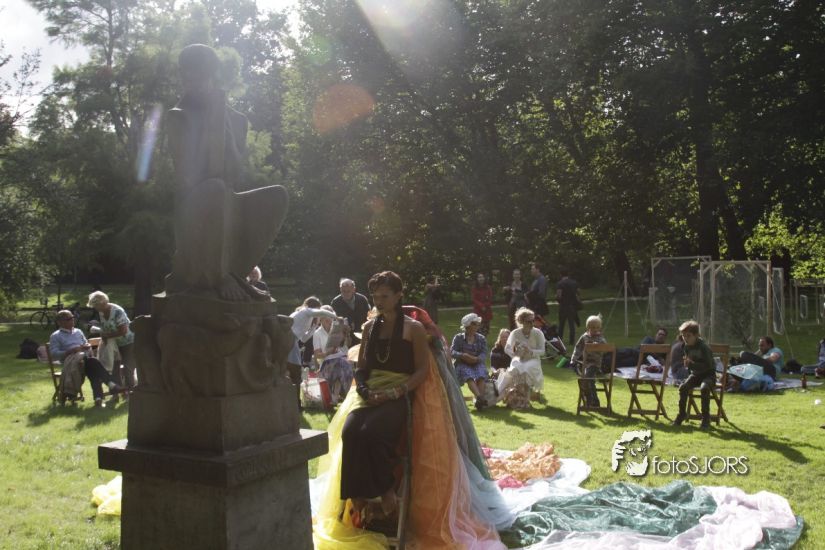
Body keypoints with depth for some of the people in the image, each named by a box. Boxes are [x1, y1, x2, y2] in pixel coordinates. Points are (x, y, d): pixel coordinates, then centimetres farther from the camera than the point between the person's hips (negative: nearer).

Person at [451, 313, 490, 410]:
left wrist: (476, 359, -22)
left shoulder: (481, 338, 15)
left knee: (481, 374, -32)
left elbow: (484, 354, 1)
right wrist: (462, 355, -25)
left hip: (477, 363, 2)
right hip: (462, 364, -2)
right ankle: (479, 397, -54)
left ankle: (479, 400, -45)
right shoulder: (458, 338, 9)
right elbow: (452, 352, -4)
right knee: (468, 374, -35)